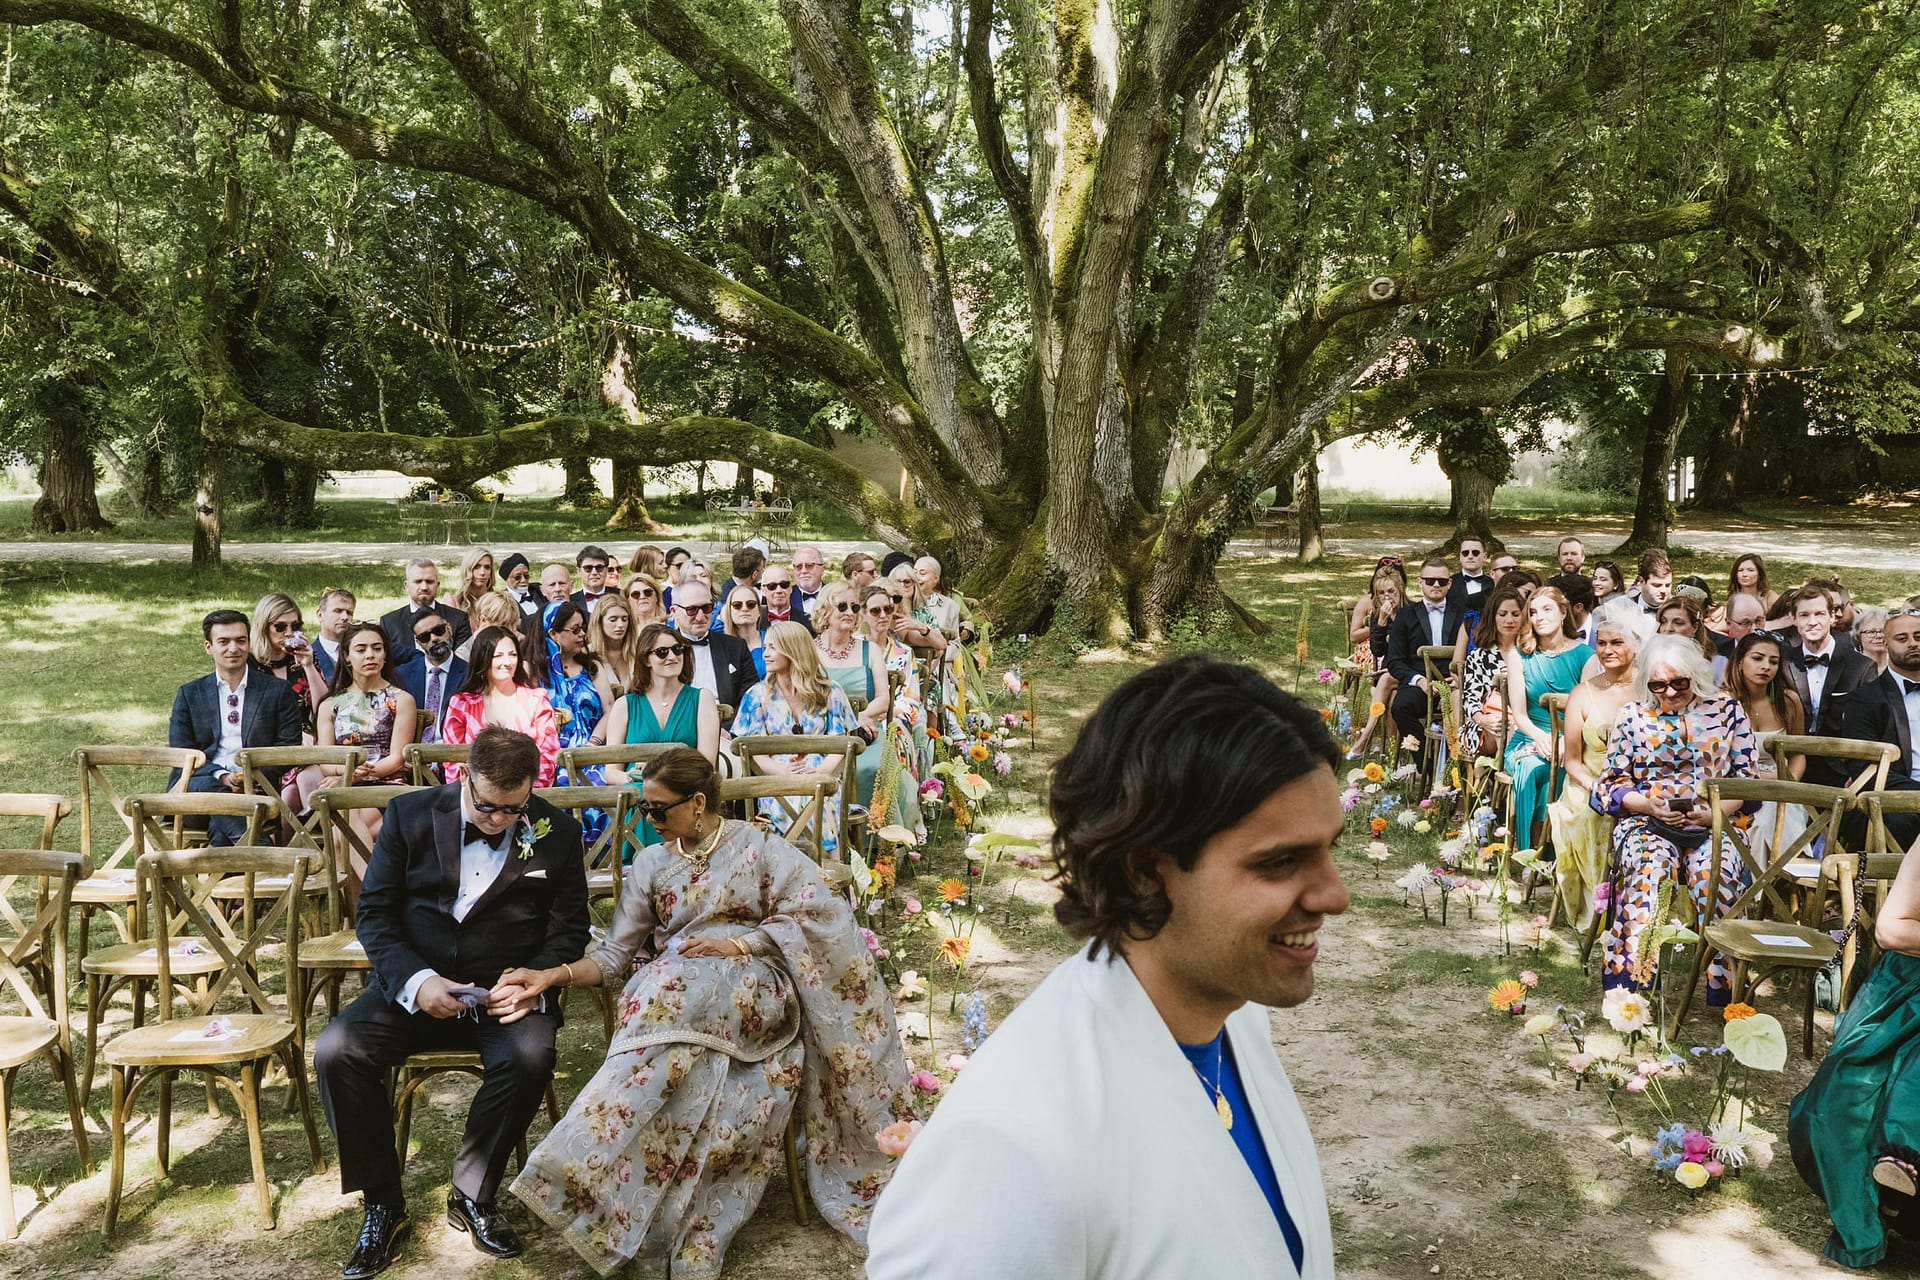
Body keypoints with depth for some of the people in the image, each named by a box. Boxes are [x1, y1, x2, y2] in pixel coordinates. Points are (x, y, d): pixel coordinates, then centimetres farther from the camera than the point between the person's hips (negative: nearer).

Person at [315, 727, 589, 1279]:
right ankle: (382, 1203, -5)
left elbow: (568, 929, 5)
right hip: (416, 984, 1)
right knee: (336, 1050, -24)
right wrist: (415, 981, -17)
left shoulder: (558, 833, 0)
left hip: (506, 991, -1)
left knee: (530, 1056, -32)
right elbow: (373, 912, 0)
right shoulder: (410, 815, 0)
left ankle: (472, 1195, -8)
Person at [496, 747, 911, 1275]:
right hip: (671, 986, 3)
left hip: (753, 987, -3)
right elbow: (616, 953, 12)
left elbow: (814, 914, -3)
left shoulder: (758, 848, 7)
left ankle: (587, 1163, -33)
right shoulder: (651, 864, 17)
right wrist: (553, 975, -5)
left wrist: (733, 945, -12)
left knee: (673, 993, -36)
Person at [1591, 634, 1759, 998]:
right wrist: (1649, 805, -9)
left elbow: (1746, 778, 7)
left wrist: (1714, 813, -11)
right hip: (1646, 821, 0)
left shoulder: (1728, 712, 11)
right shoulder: (1632, 716, 12)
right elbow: (1612, 782, 10)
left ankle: (1723, 991, -28)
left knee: (1716, 874, -33)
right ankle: (1631, 982, -35)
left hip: (1714, 823, 0)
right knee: (1647, 871, -33)